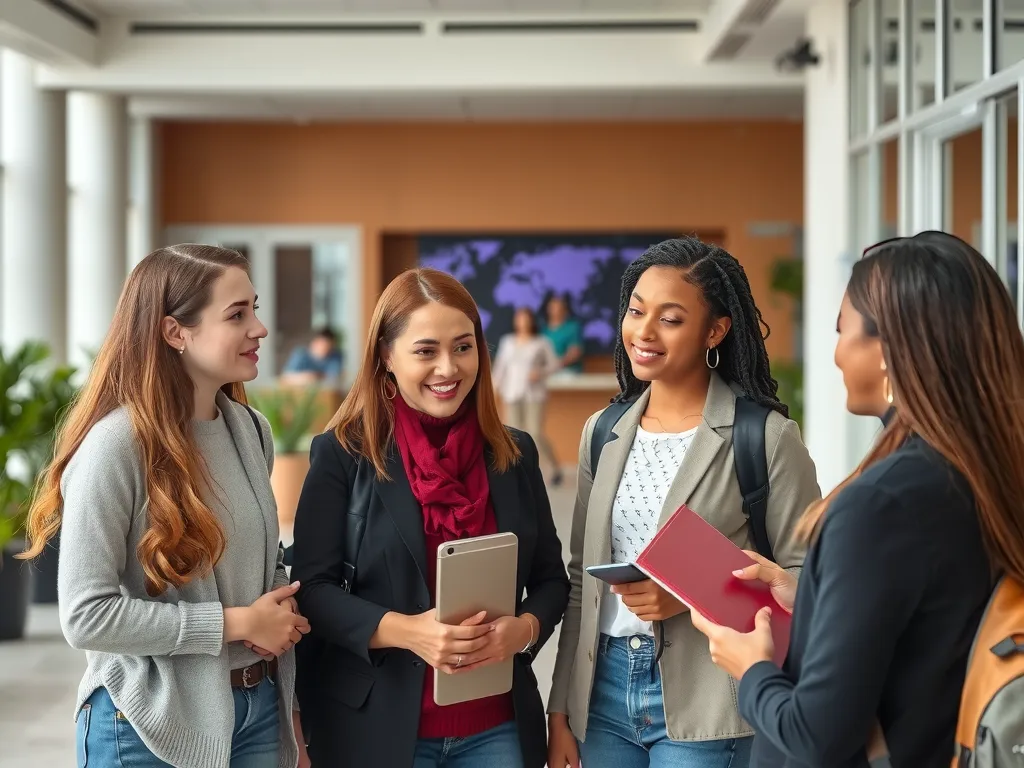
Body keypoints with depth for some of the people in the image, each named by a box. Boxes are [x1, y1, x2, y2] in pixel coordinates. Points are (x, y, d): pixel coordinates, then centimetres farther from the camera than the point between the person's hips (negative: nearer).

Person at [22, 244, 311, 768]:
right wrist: (236, 624, -17)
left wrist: (282, 619, -1)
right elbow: (87, 615, -20)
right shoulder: (115, 445, -17)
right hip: (154, 725, -6)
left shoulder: (252, 431, 4)